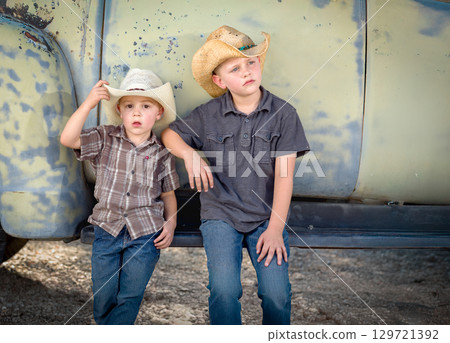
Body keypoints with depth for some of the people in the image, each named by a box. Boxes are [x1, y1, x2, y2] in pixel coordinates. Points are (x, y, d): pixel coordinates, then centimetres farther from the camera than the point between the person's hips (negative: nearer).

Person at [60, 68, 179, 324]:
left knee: (129, 299, 2)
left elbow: (168, 193, 9)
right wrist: (89, 103, -22)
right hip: (107, 229, 1)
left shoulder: (161, 153, -1)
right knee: (103, 301, 9)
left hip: (145, 234, -1)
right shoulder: (106, 139, -2)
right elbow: (68, 139, -16)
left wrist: (171, 222, -3)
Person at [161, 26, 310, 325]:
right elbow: (169, 133, 15)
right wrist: (190, 155, -8)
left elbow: (284, 174, -7)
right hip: (221, 215, 1)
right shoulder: (208, 115, 1)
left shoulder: (283, 113, -4)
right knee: (224, 290, -16)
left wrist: (276, 228, -12)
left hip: (267, 216, 0)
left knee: (277, 293, -13)